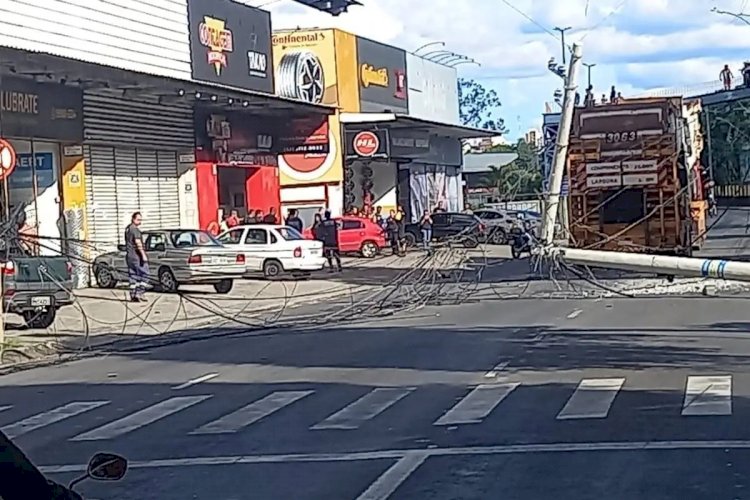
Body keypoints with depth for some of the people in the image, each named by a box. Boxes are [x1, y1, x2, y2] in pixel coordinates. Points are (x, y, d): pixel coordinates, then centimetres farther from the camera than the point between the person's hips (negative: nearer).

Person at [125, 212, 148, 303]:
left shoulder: (127, 229, 17)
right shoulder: (135, 229, -14)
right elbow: (138, 243, -22)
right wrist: (143, 255, -24)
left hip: (129, 256, 9)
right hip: (137, 256, -9)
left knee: (133, 276, 10)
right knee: (144, 274, -4)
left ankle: (133, 295, 8)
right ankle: (140, 293, -11)